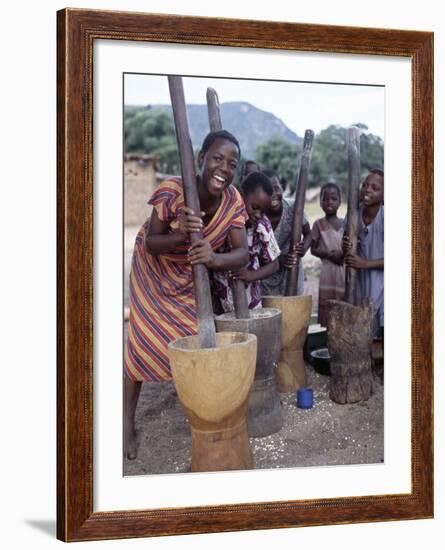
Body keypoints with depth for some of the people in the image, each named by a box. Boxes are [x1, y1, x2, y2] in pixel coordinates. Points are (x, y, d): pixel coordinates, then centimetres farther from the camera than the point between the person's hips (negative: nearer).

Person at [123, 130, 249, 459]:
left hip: (193, 274, 3)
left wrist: (214, 257, -52)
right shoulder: (172, 191, -35)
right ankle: (128, 423, 6)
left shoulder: (234, 201, -24)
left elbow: (243, 253, -30)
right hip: (154, 269, -3)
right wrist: (178, 236, -47)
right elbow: (150, 244, -26)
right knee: (144, 340, -4)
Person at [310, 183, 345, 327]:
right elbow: (313, 249, -1)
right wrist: (329, 254, -16)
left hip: (344, 271, 2)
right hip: (327, 271, -2)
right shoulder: (319, 224, 0)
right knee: (326, 307, -3)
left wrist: (344, 254, -12)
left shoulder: (345, 223, 7)